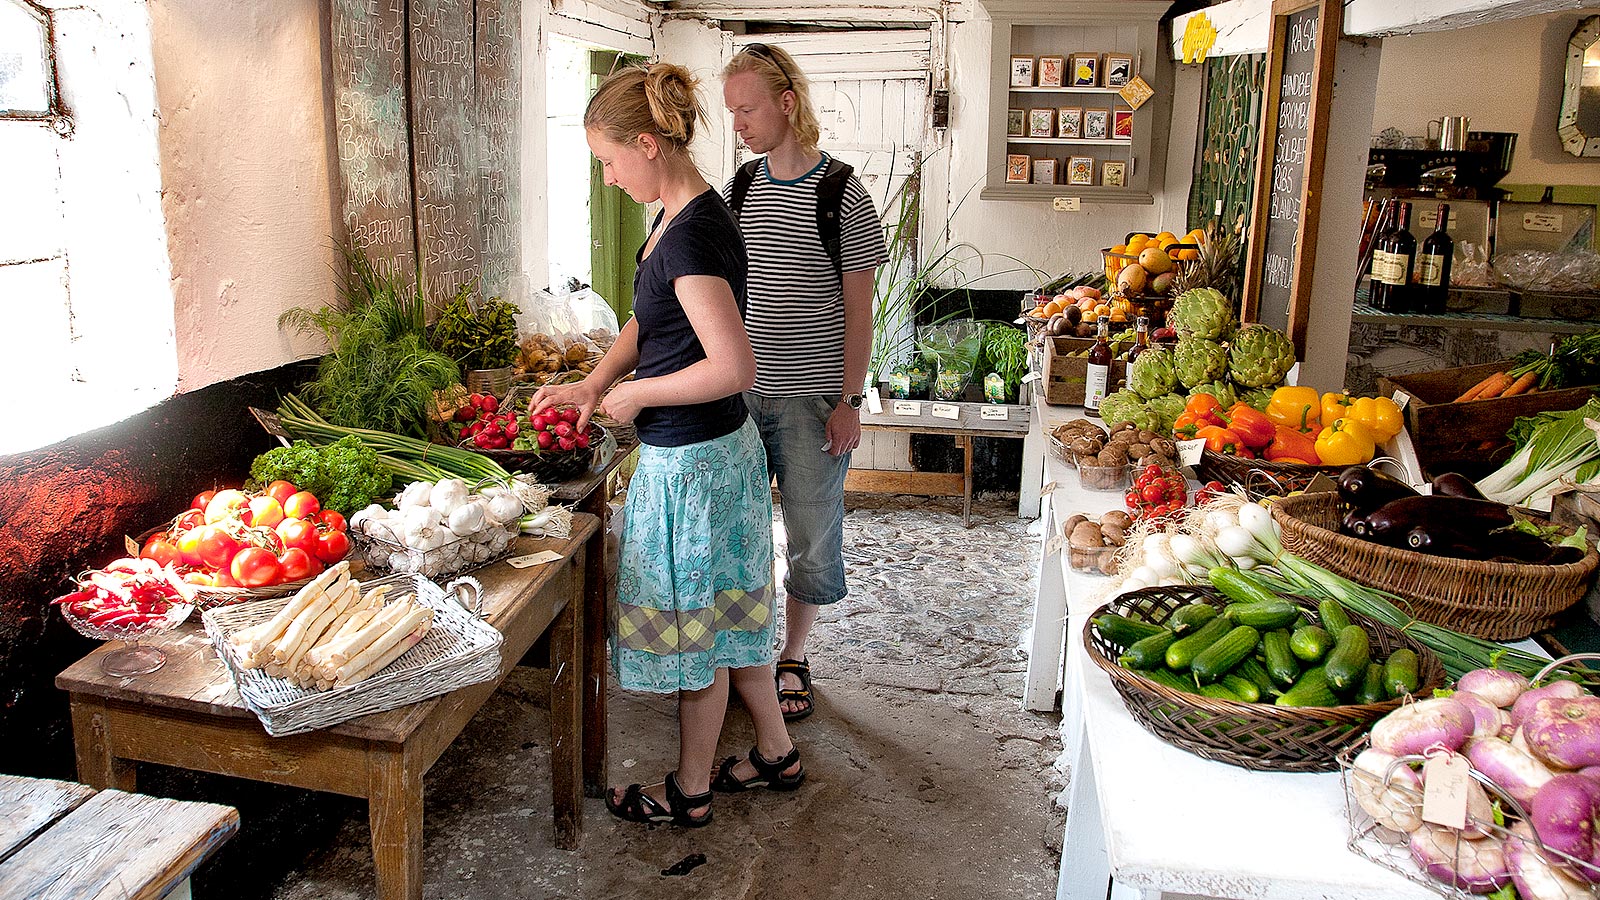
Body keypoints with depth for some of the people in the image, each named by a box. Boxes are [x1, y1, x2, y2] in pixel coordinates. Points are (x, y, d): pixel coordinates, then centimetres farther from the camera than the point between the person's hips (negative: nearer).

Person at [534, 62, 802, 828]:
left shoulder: (693, 235, -23)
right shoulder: (680, 218, 8)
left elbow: (734, 367, -29)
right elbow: (648, 320, 20)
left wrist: (638, 393, -16)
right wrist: (592, 385, 9)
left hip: (690, 463, -10)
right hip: (720, 449, 10)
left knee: (693, 627, 7)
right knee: (727, 610, 21)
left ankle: (689, 793, 27)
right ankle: (776, 752, 38)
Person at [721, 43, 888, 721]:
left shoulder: (841, 194, -7)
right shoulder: (737, 191, 7)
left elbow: (858, 308, -5)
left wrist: (849, 400, -10)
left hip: (812, 399, -4)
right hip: (740, 392, 4)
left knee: (811, 537, 6)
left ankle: (793, 655, 26)